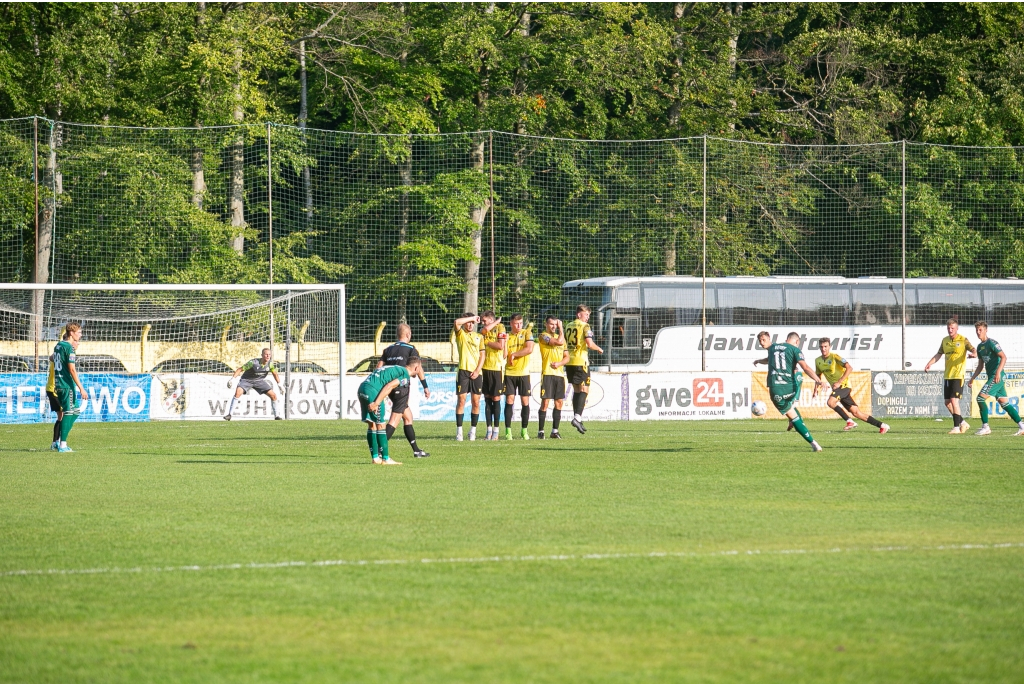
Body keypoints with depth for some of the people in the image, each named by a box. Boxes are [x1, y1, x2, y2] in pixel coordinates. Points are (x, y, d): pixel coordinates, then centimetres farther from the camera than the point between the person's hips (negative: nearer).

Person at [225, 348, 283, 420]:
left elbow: (275, 374, 5)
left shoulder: (270, 364, -14)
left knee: (273, 395, -6)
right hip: (247, 380, -4)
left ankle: (276, 415, 11)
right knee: (238, 392, -29)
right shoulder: (253, 363, -28)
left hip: (259, 381, 4)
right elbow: (240, 369, -23)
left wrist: (279, 384, 4)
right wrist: (233, 378, -33)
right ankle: (229, 415, -24)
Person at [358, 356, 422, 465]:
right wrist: (376, 403, -16)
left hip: (362, 388, 9)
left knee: (371, 425, 14)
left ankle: (375, 457, 17)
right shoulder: (406, 375, 0)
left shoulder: (397, 369, 27)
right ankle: (385, 458, 0)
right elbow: (389, 386, -12)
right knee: (381, 425, -2)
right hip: (372, 390, -9)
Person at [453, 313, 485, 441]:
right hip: (463, 371, -3)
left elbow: (482, 355, 10)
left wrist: (478, 370, -3)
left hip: (476, 373, 3)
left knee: (476, 402, 2)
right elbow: (456, 322, -15)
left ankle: (473, 431, 11)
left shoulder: (479, 337, 14)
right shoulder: (460, 334, 6)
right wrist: (472, 317, -7)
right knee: (461, 401, -6)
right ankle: (459, 431, -4)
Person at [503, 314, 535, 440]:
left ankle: (524, 430, 9)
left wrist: (514, 354, -7)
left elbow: (529, 349, -11)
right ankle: (508, 431, 0)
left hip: (524, 373, -1)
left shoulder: (527, 333, 2)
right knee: (509, 401, -3)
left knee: (525, 401, -1)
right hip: (509, 372, 1)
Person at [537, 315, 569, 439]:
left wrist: (559, 363, -4)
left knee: (559, 402, 5)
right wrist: (561, 329, -5)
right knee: (545, 402, -8)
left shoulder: (559, 336, 17)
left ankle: (555, 430, 12)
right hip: (547, 373, -6)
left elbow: (567, 357, 16)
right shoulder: (544, 336, -4)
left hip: (559, 373, 6)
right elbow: (559, 342, -18)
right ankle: (541, 431, -4)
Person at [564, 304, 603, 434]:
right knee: (584, 389, -5)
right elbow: (590, 344, -15)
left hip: (569, 361, 7)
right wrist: (599, 349, 3)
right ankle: (577, 417, -18)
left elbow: (564, 344, 19)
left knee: (576, 390, 14)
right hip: (581, 361, -7)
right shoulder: (585, 326, -7)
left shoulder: (568, 326, 14)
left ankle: (577, 418, 13)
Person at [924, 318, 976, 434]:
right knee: (947, 402, 8)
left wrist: (972, 354, -39)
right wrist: (929, 363, 8)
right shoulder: (945, 340, 12)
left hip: (958, 375, -7)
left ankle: (956, 427, -8)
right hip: (947, 376, 7)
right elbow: (939, 354, 21)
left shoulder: (963, 340, -6)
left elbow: (973, 350, -16)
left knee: (954, 400, -13)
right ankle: (963, 423, 23)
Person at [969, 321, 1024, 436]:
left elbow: (1003, 357, -18)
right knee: (1004, 403, 7)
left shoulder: (991, 343, -9)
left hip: (997, 377, -9)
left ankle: (985, 427, -7)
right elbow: (980, 366, 24)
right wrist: (973, 378, 14)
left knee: (981, 397, -12)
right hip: (992, 377, 9)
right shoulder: (980, 346, 18)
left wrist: (998, 372, -28)